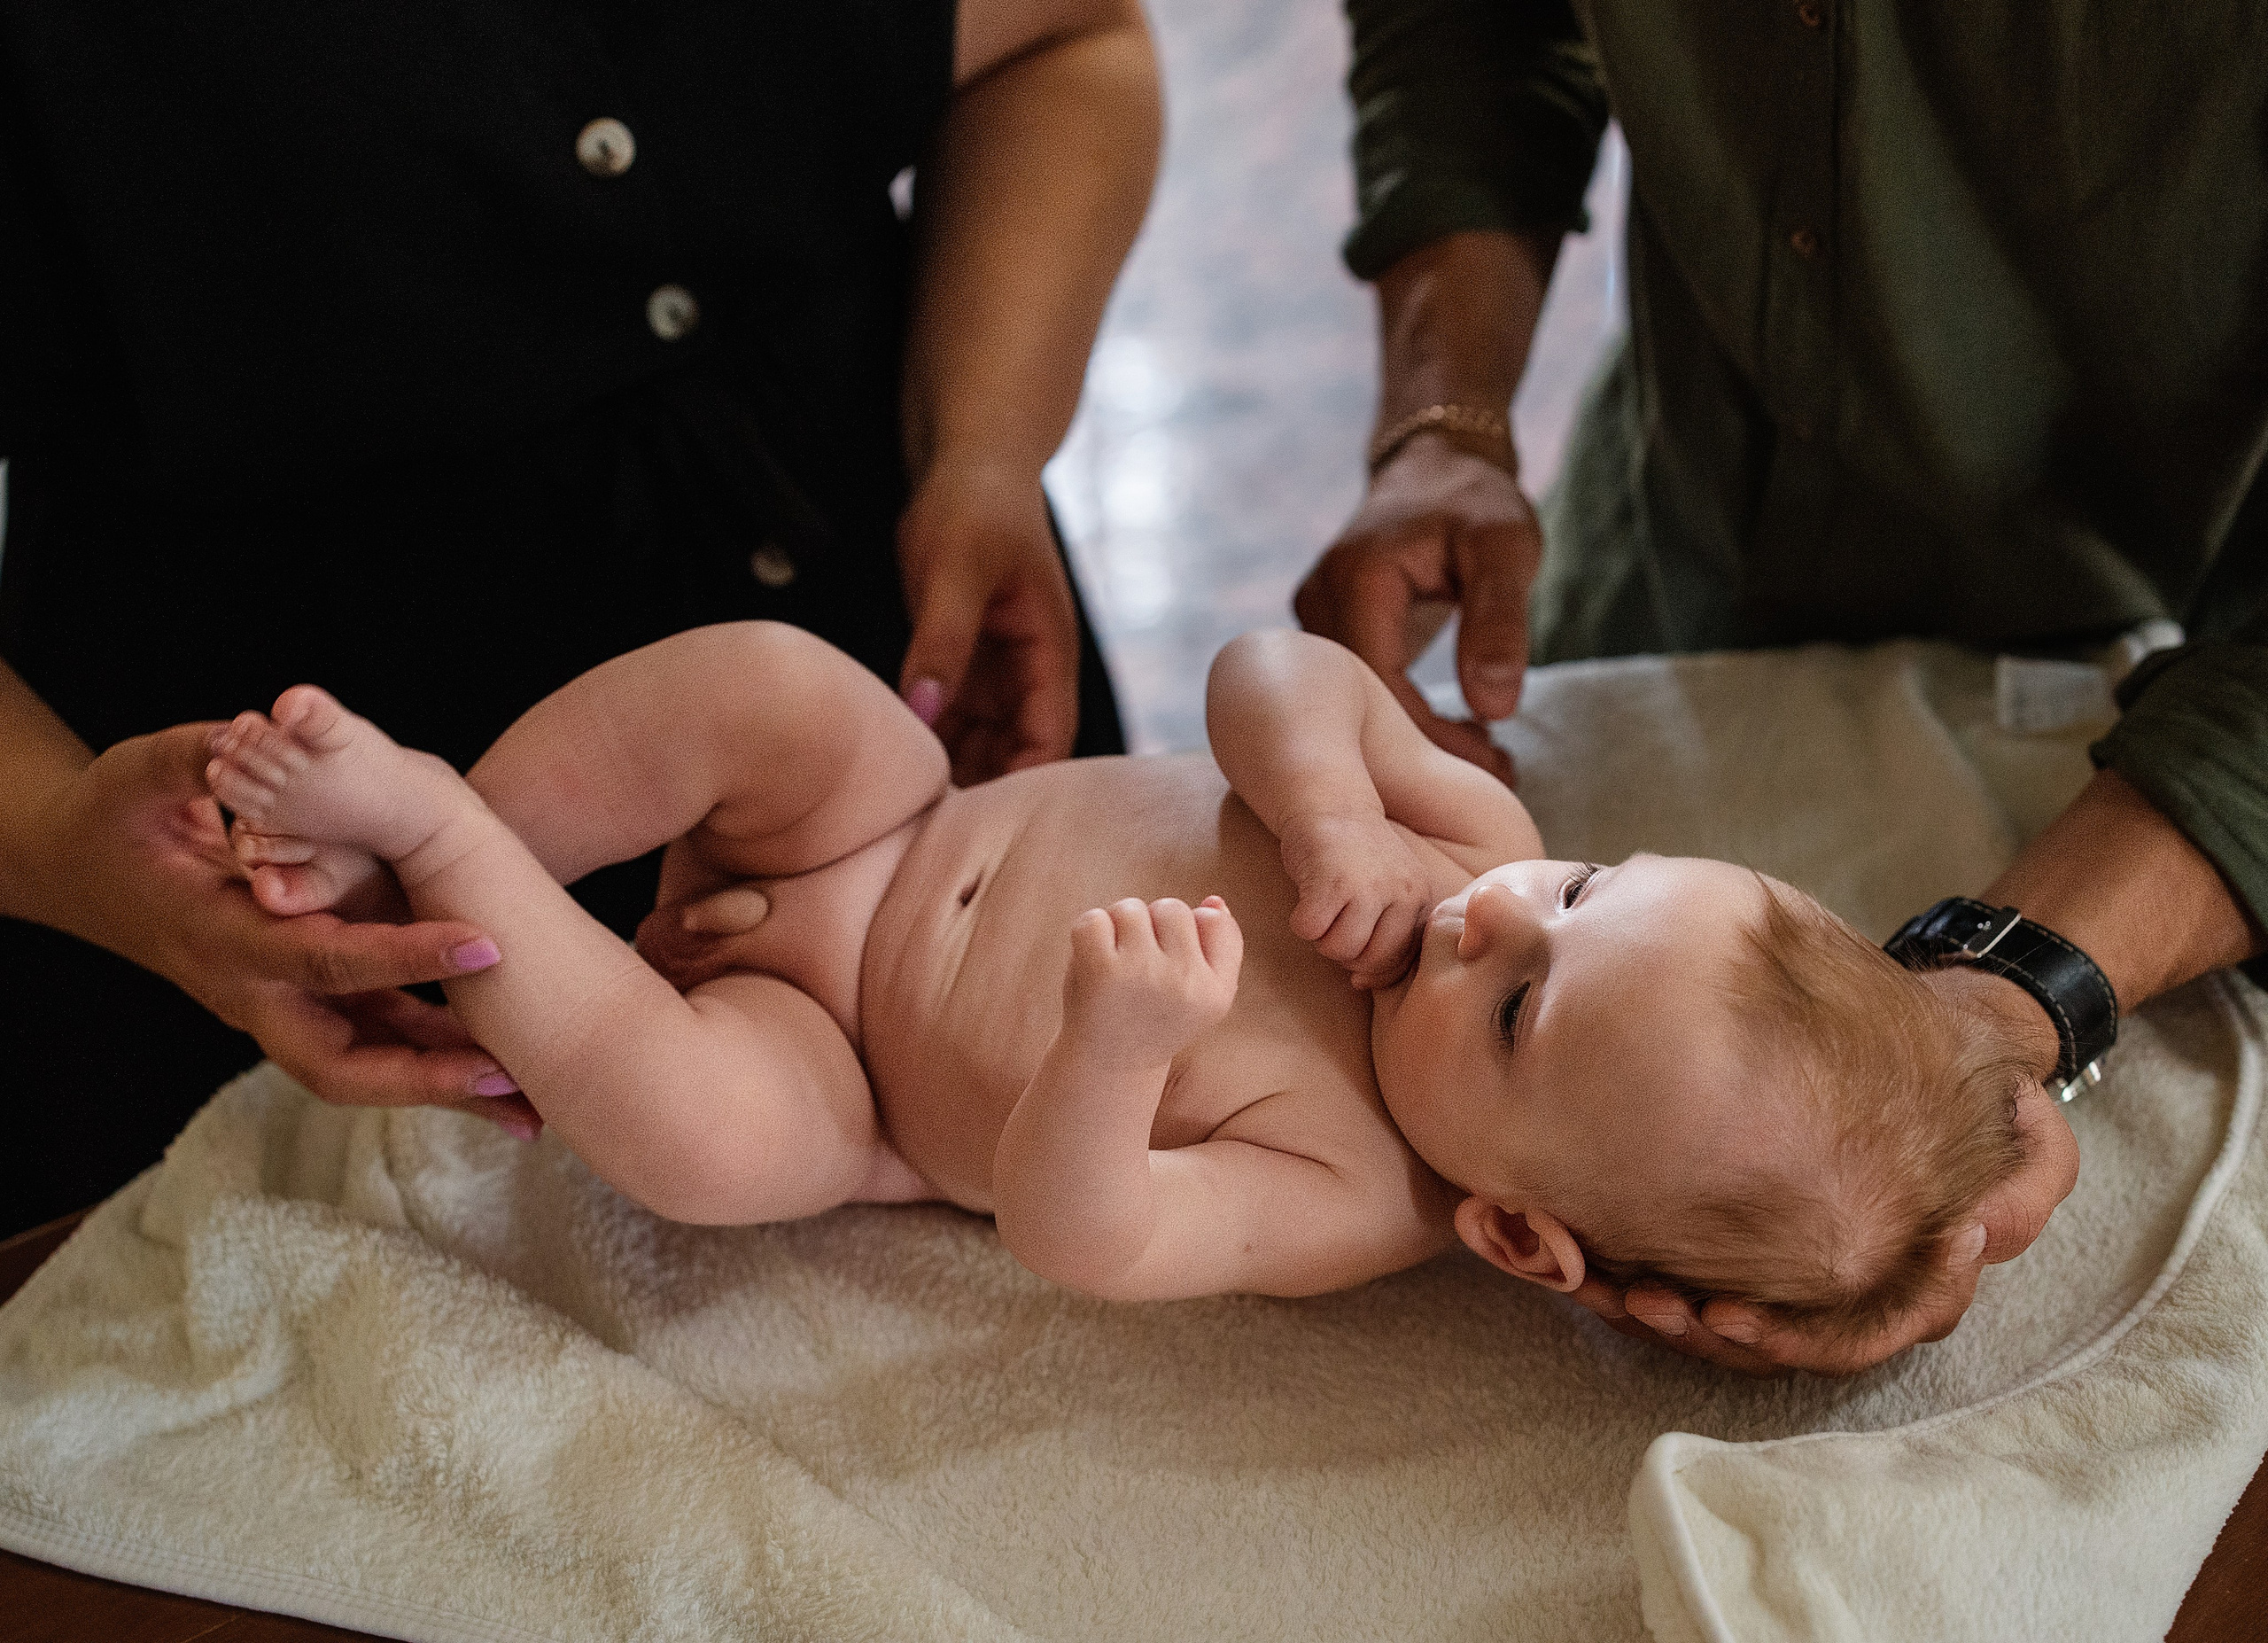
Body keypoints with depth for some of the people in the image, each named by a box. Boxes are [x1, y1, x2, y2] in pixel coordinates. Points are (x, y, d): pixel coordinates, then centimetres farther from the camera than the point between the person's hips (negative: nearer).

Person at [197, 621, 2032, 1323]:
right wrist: (1334, 804, -31)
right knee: (777, 679, -24)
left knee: (707, 1127, -34)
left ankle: (420, 829, -13)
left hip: (833, 1064, -4)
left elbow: (1073, 1229, -35)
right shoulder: (1478, 842, -15)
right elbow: (1269, 670, -11)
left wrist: (1118, 1042, -54)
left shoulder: (1351, 1197, -28)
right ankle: (453, 835, -3)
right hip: (899, 817, 4)